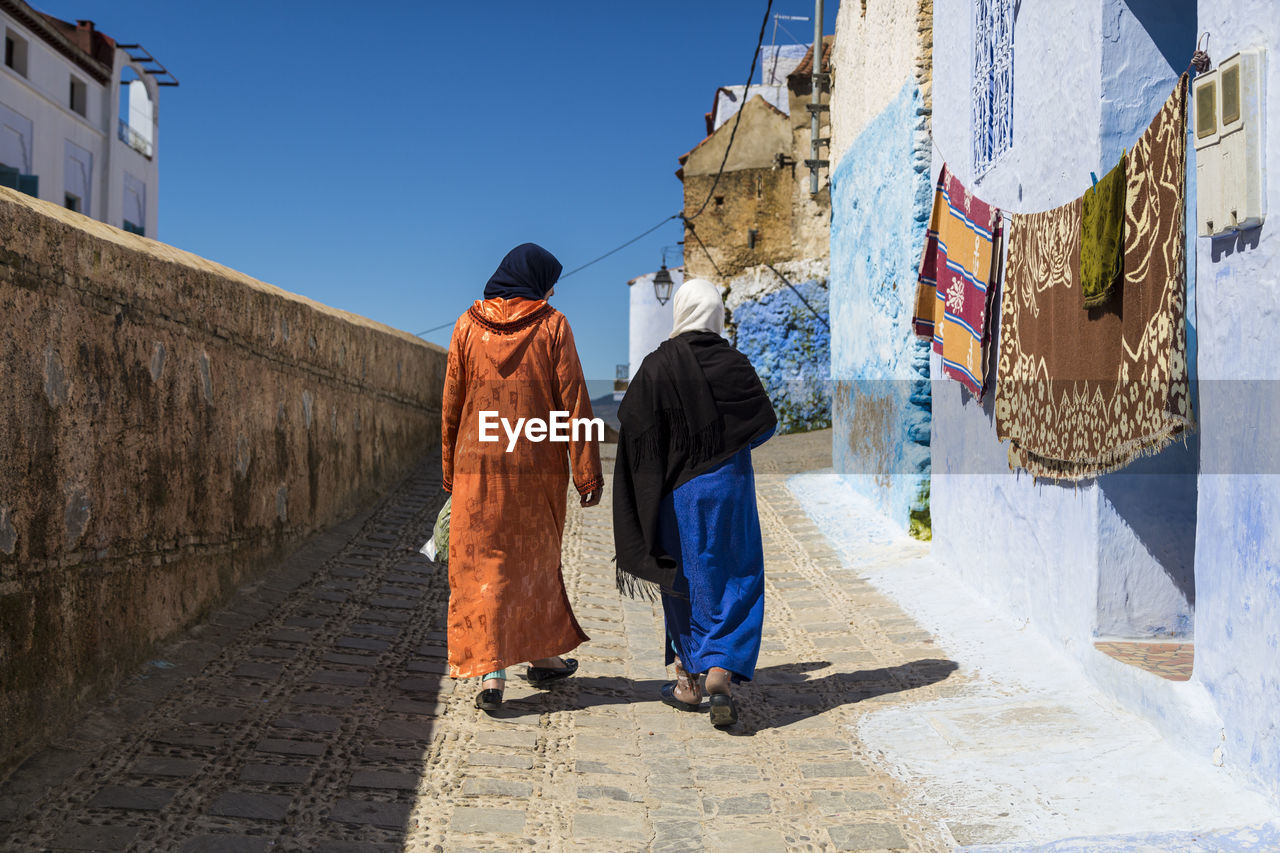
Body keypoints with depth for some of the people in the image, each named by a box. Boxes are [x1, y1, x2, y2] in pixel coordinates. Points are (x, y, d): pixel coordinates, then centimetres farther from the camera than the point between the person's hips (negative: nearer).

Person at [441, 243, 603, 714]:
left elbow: (451, 402, 6)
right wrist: (587, 471, -4)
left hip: (478, 463, 1)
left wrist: (449, 470, 14)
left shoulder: (468, 325, 4)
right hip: (539, 464, -1)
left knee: (482, 565, 4)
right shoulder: (551, 325, -3)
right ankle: (542, 655, 30)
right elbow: (573, 400, -6)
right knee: (535, 559, 15)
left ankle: (491, 674, -3)